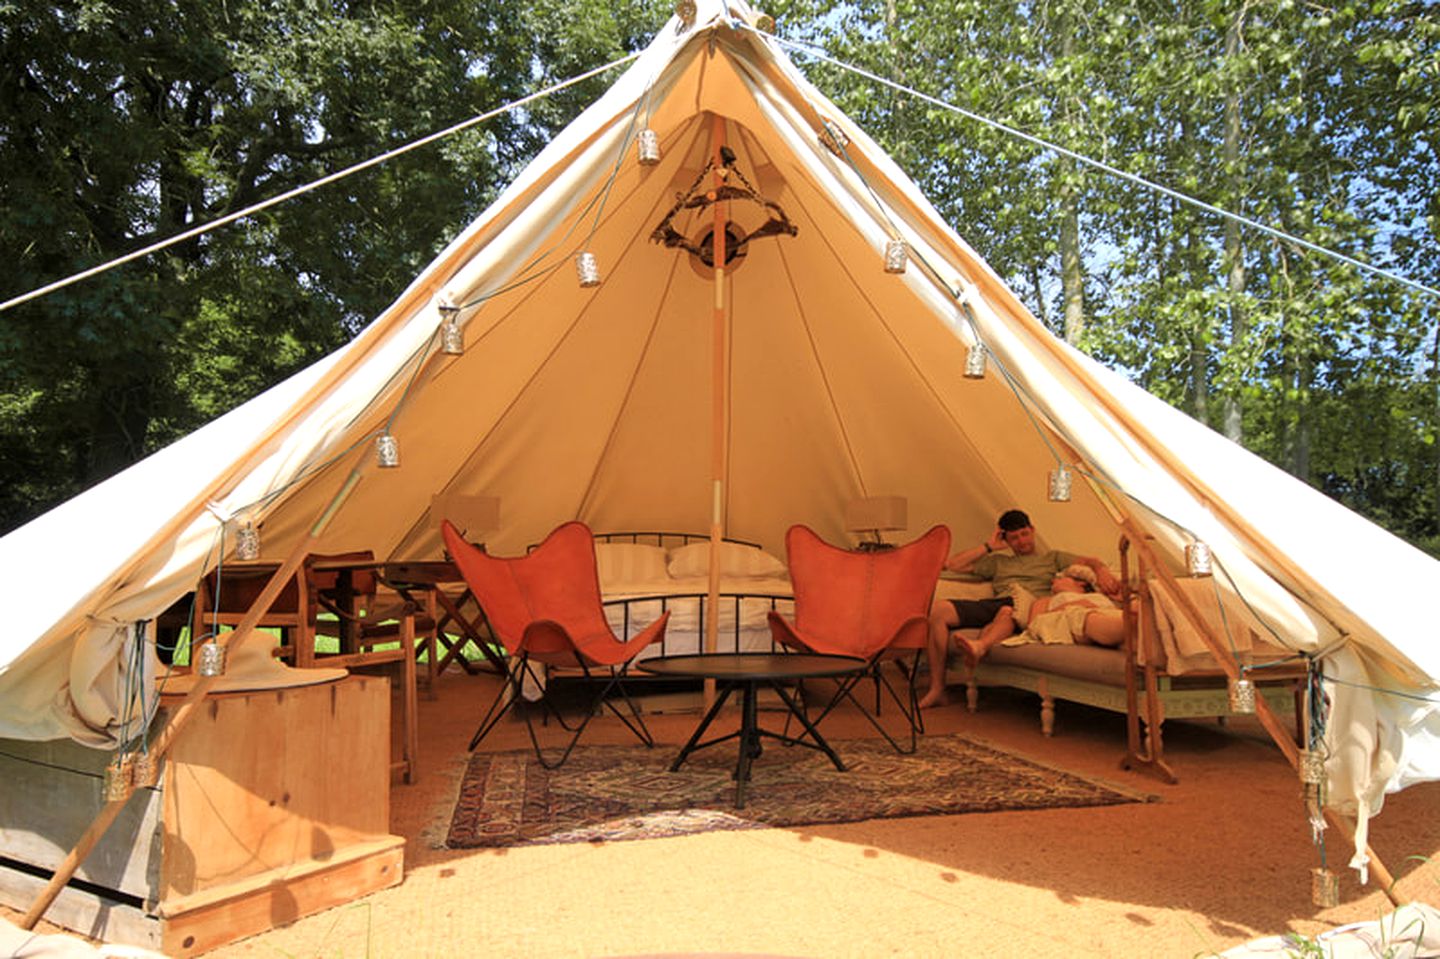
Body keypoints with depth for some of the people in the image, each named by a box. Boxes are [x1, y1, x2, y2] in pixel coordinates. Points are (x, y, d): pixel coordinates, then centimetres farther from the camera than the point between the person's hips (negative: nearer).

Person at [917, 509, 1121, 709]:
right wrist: (988, 546, 28)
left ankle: (979, 646, -74)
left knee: (1008, 610, -41)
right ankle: (937, 689, -25)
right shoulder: (997, 562, 36)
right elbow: (952, 565, 29)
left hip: (1031, 604, -3)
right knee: (938, 611, -23)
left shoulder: (1052, 557, 31)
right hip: (993, 603, 3)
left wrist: (1102, 572, -7)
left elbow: (1089, 562, 16)